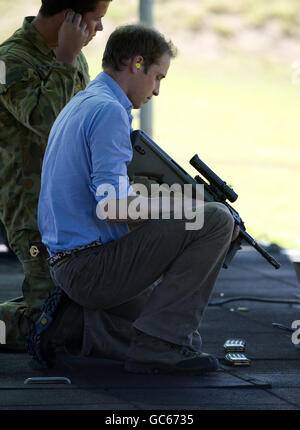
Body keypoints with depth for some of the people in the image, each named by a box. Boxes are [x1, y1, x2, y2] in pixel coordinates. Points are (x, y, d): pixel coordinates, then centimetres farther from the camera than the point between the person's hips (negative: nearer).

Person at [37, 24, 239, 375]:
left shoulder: (79, 106, 19)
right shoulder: (109, 110, -14)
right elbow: (112, 205, -24)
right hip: (93, 264, -10)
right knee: (216, 220, -15)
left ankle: (75, 324, 11)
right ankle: (157, 344, -15)